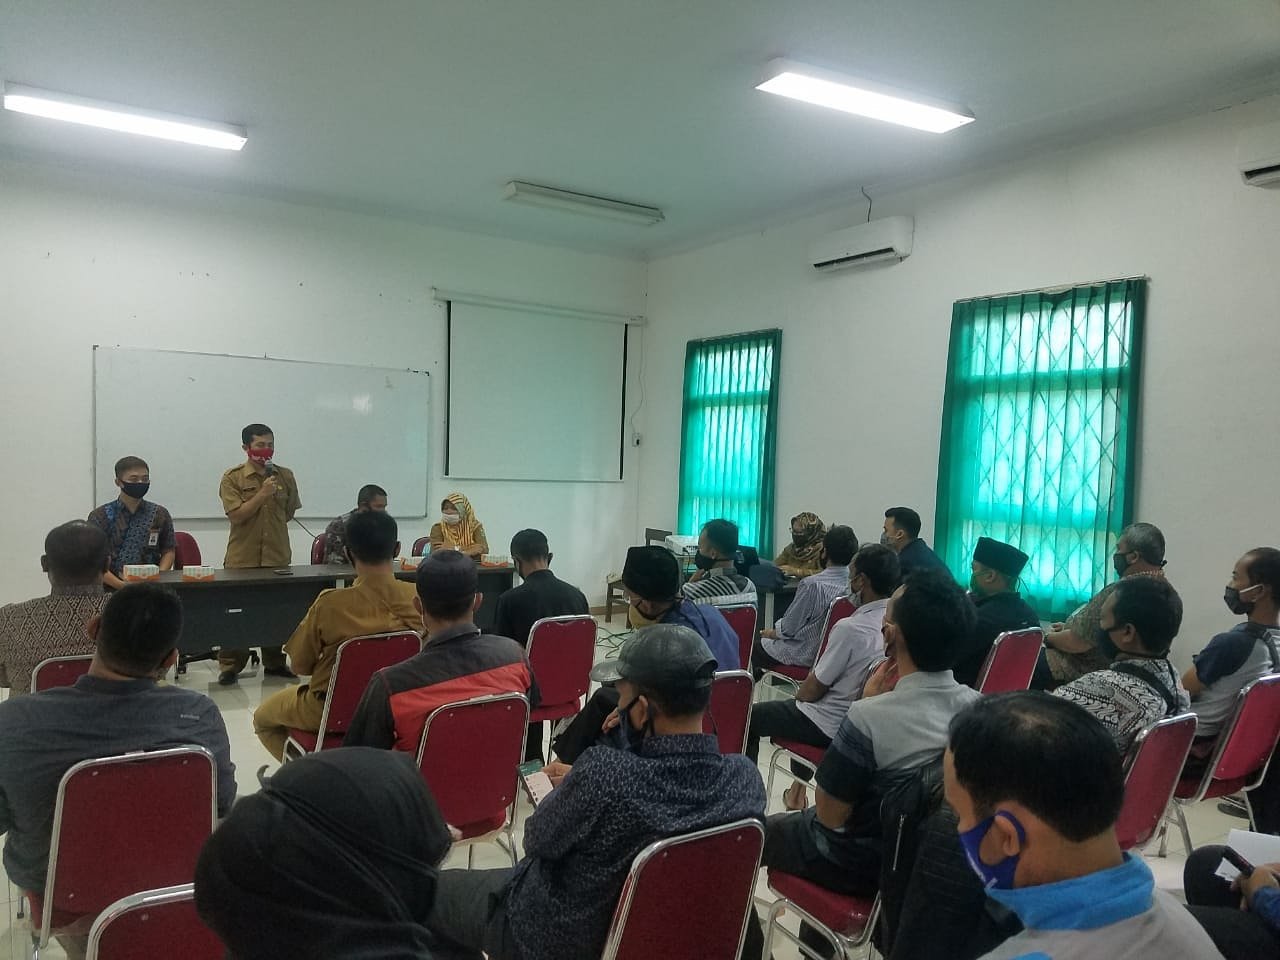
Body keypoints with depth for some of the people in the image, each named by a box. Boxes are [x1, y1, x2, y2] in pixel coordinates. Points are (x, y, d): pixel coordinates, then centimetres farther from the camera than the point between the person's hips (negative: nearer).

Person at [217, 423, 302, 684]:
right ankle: (230, 666, 16)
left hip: (277, 555, 3)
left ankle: (274, 663, 24)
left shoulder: (285, 475, 5)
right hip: (242, 557, -3)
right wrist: (263, 494, -19)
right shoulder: (232, 478, -4)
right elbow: (236, 516, -14)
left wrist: (274, 530, 10)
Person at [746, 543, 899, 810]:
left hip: (829, 727, -7)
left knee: (751, 717, 12)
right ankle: (799, 788, 40)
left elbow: (814, 689, -17)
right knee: (802, 707, 34)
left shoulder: (850, 628, -29)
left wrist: (799, 696, 5)